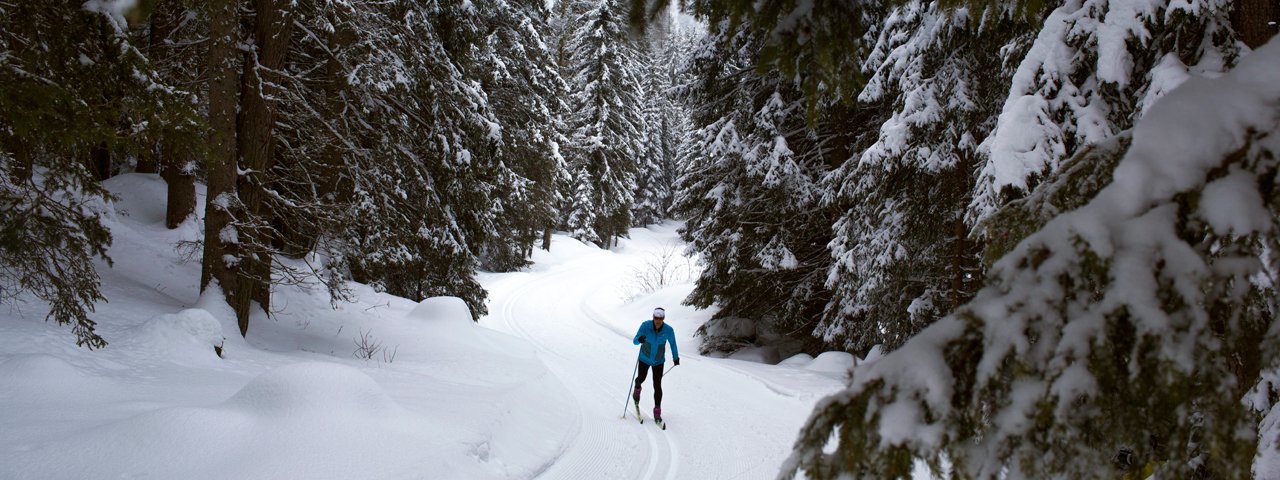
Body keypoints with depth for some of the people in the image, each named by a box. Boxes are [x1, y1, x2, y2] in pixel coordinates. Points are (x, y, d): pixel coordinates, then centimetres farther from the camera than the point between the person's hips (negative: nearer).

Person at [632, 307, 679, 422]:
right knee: (641, 378, 18)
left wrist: (676, 357, 12)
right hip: (644, 359, 0)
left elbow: (673, 343, -2)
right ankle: (637, 389, 55)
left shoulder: (668, 330, -22)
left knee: (657, 385, -5)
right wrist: (639, 339, -51)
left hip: (659, 361, 0)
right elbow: (634, 341, -27)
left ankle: (657, 412, 5)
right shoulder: (645, 325, -25)